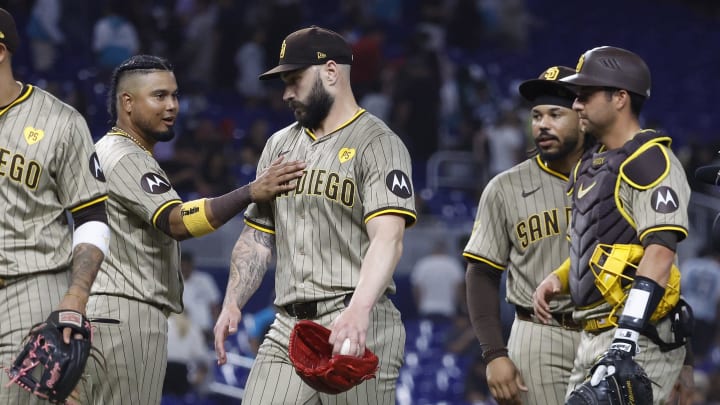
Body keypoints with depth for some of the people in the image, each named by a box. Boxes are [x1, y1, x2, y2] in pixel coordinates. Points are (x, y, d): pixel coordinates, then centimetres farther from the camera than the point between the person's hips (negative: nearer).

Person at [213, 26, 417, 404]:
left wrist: (359, 309, -35)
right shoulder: (280, 145, 18)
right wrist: (232, 304, 5)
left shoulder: (377, 144, -5)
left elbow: (387, 238, -19)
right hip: (287, 328, 6)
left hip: (356, 329, -6)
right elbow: (257, 237, 21)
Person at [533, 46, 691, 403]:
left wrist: (626, 339, -27)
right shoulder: (592, 166, 20)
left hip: (639, 339, -9)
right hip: (592, 339, 9)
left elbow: (660, 252, -19)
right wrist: (559, 278, 9)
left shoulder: (650, 161, -9)